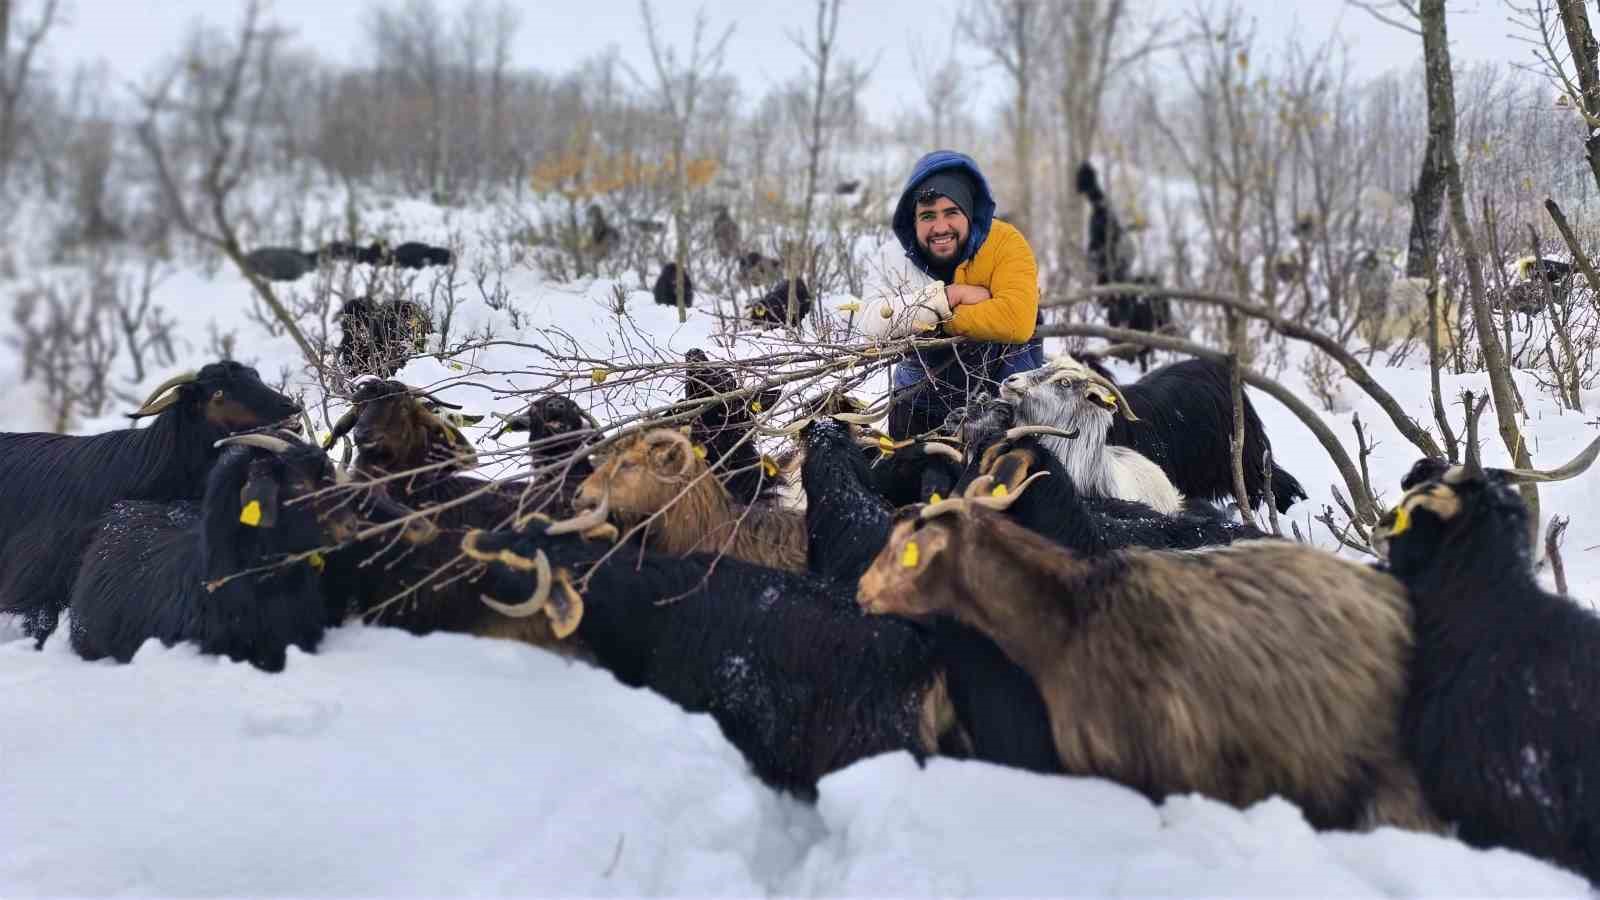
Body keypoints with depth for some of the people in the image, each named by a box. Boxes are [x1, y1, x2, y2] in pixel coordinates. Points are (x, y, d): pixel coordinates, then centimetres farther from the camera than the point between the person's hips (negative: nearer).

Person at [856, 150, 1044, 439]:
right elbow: (872, 323, -22)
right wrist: (949, 297, -26)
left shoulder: (1004, 242, -15)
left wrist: (934, 321, -21)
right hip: (923, 403, 2)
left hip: (1003, 394, -2)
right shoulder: (892, 257, -6)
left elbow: (1017, 322, -29)